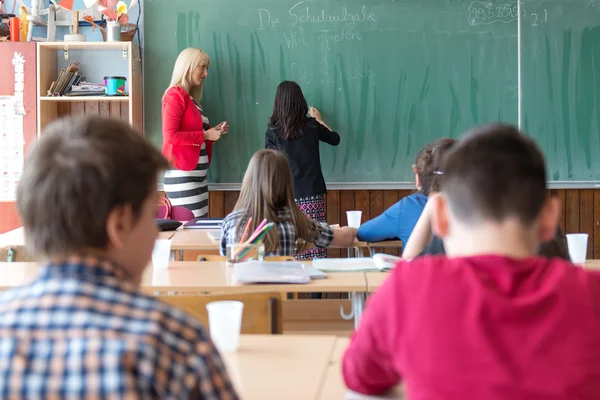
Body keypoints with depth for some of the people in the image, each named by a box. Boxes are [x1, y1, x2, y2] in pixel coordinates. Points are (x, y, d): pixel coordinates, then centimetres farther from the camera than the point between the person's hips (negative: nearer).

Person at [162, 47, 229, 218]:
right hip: (182, 175, -9)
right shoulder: (175, 95, -9)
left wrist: (213, 132, 7)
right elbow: (170, 136, -20)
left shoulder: (191, 98, 17)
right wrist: (205, 135, -15)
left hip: (197, 175, 9)